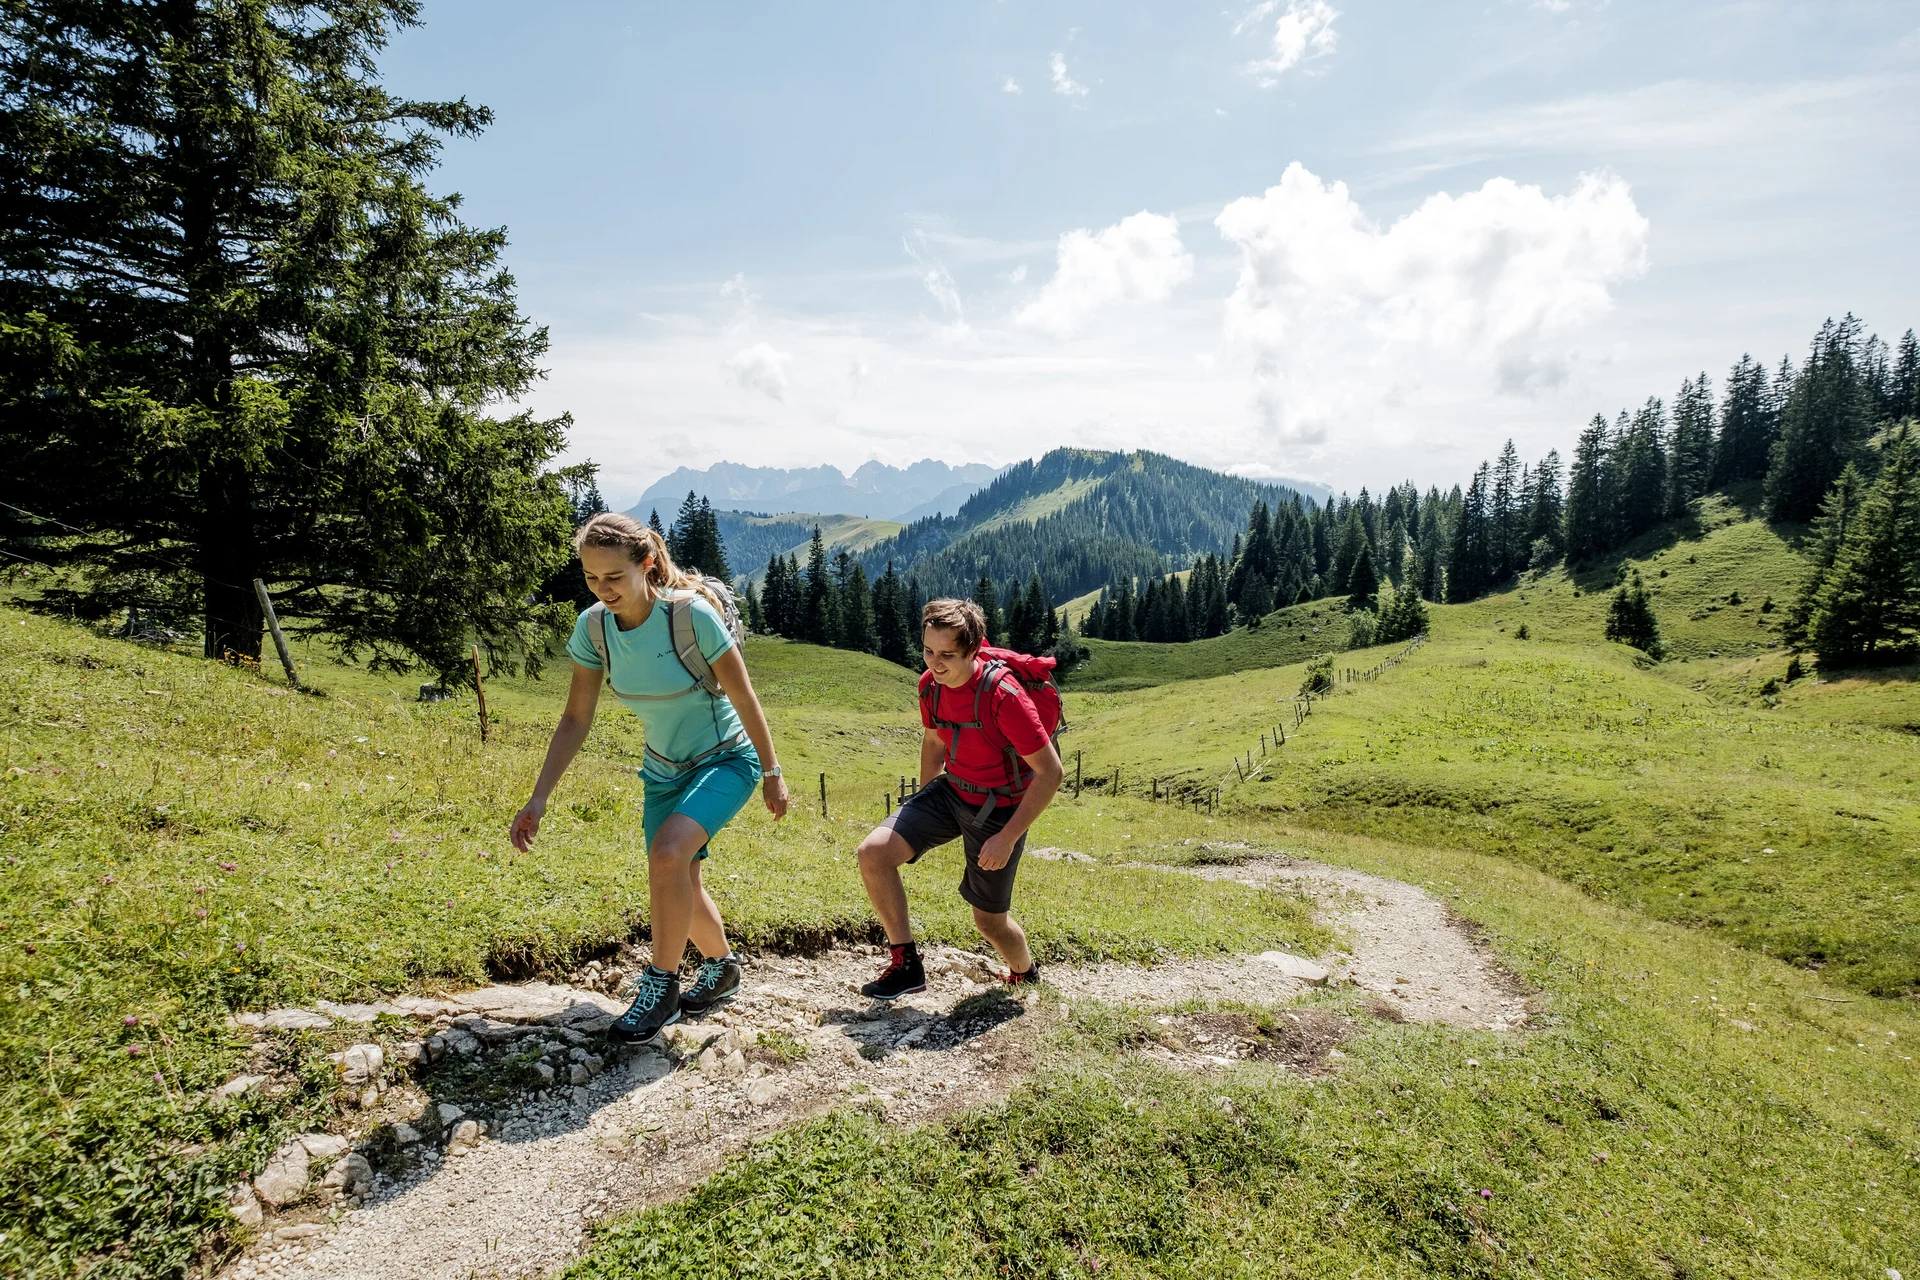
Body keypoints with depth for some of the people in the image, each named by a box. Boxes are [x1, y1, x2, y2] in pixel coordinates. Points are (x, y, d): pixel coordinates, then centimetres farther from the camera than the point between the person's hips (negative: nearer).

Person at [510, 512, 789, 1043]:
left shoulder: (692, 614, -27)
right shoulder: (593, 627, -12)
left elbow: (744, 699, -18)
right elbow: (575, 719, -5)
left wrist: (771, 772, -11)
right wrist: (539, 799, -10)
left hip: (726, 760, -6)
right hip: (665, 770, 6)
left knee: (667, 853, -28)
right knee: (680, 887, 12)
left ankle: (662, 987, -7)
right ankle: (723, 966, 41)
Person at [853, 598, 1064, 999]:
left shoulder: (1002, 695, -29)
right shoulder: (930, 684, -8)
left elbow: (1050, 772, -23)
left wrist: (1008, 838, -23)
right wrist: (920, 814, 20)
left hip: (998, 807, -6)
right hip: (950, 790, 6)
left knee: (989, 919, 8)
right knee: (873, 852, -14)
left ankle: (1027, 975, 44)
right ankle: (906, 965, 1)